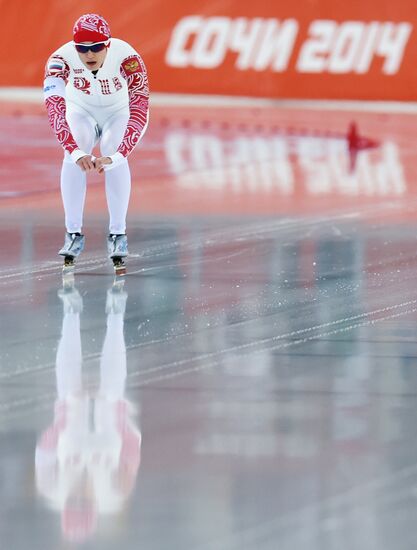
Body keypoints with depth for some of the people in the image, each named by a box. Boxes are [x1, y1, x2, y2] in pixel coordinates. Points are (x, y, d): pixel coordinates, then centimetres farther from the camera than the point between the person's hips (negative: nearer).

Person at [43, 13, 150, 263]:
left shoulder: (127, 58, -37)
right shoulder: (61, 59, -33)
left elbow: (139, 111, -42)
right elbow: (55, 108, -42)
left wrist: (114, 156, -54)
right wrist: (76, 151, -56)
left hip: (121, 112, -1)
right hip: (82, 111, 1)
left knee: (114, 153, -29)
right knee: (73, 156, -27)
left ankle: (118, 234, -18)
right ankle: (74, 234, -18)